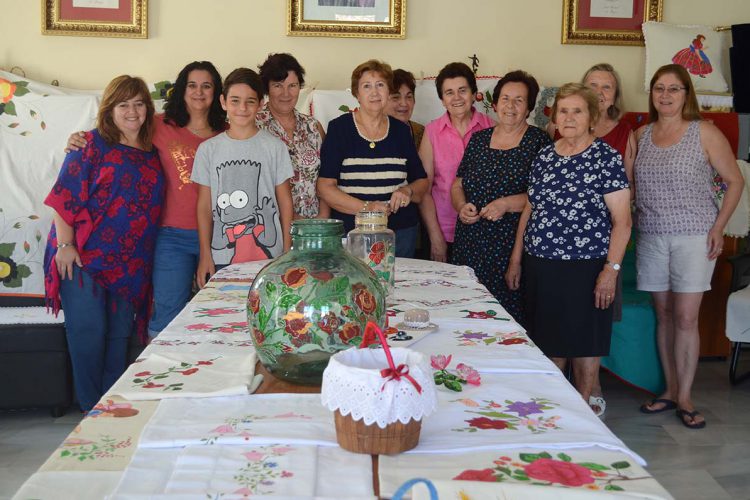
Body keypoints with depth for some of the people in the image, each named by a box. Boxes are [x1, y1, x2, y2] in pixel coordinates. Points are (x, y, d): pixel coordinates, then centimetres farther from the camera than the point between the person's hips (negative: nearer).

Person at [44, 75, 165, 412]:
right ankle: (92, 409, 12)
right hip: (84, 257, -4)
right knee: (89, 331, -3)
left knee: (119, 334, 10)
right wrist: (65, 245, -16)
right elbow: (65, 196, -8)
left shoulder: (153, 153, 11)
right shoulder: (92, 145, -3)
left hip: (130, 263, 5)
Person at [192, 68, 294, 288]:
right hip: (221, 257, 1)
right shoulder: (208, 149, 6)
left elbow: (285, 203, 5)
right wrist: (205, 256, 1)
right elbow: (204, 206, 6)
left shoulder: (275, 147, 2)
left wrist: (288, 253, 0)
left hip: (268, 255, -1)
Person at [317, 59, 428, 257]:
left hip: (401, 232, 3)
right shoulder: (339, 128, 0)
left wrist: (408, 191, -6)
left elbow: (421, 181, 17)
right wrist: (366, 207, -18)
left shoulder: (401, 130, 10)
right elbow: (325, 187, -6)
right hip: (350, 232, -3)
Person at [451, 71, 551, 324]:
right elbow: (457, 185, 18)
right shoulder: (478, 139, 14)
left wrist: (507, 204, -16)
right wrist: (462, 206, -2)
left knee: (509, 315, -8)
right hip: (469, 244, 4)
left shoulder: (538, 141, 0)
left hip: (511, 245, -4)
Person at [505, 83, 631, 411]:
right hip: (540, 266, 5)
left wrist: (611, 269, -17)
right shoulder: (544, 156, 9)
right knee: (548, 339, 12)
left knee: (583, 342, 6)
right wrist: (516, 259, 13)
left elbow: (622, 221, -10)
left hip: (585, 269, -5)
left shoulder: (606, 158, -7)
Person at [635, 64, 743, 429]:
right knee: (663, 315, 9)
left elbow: (734, 181, 0)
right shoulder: (641, 135, 8)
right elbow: (632, 184, 16)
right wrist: (632, 220, 3)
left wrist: (718, 227, -7)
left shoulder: (704, 132, -3)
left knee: (685, 318, -4)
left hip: (694, 236, -3)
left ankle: (684, 398, 7)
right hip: (651, 237, 4)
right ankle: (670, 390, 21)